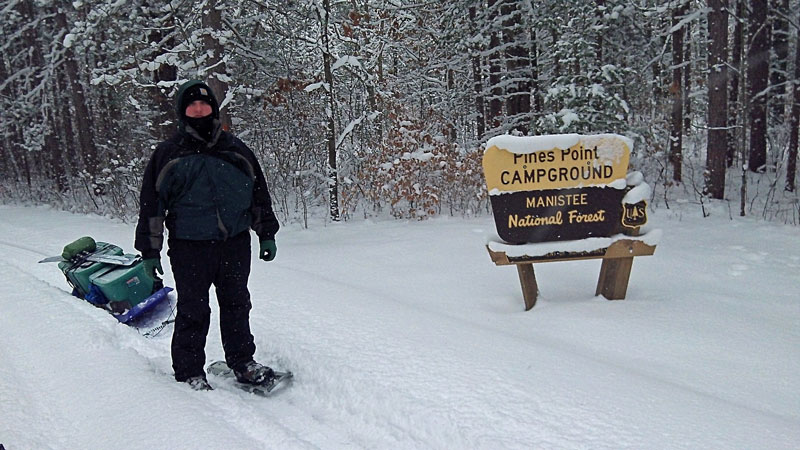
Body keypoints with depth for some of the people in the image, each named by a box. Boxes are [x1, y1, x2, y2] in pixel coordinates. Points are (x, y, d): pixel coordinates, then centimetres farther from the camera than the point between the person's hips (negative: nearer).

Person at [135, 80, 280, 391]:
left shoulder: (236, 150, 9)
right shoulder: (169, 154, 1)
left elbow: (259, 193, 16)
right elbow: (151, 203, 3)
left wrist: (267, 234, 15)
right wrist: (150, 251, 0)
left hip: (235, 242, 3)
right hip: (190, 247, -3)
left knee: (236, 304, 13)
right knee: (193, 311, 2)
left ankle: (242, 362, 27)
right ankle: (189, 372, 18)